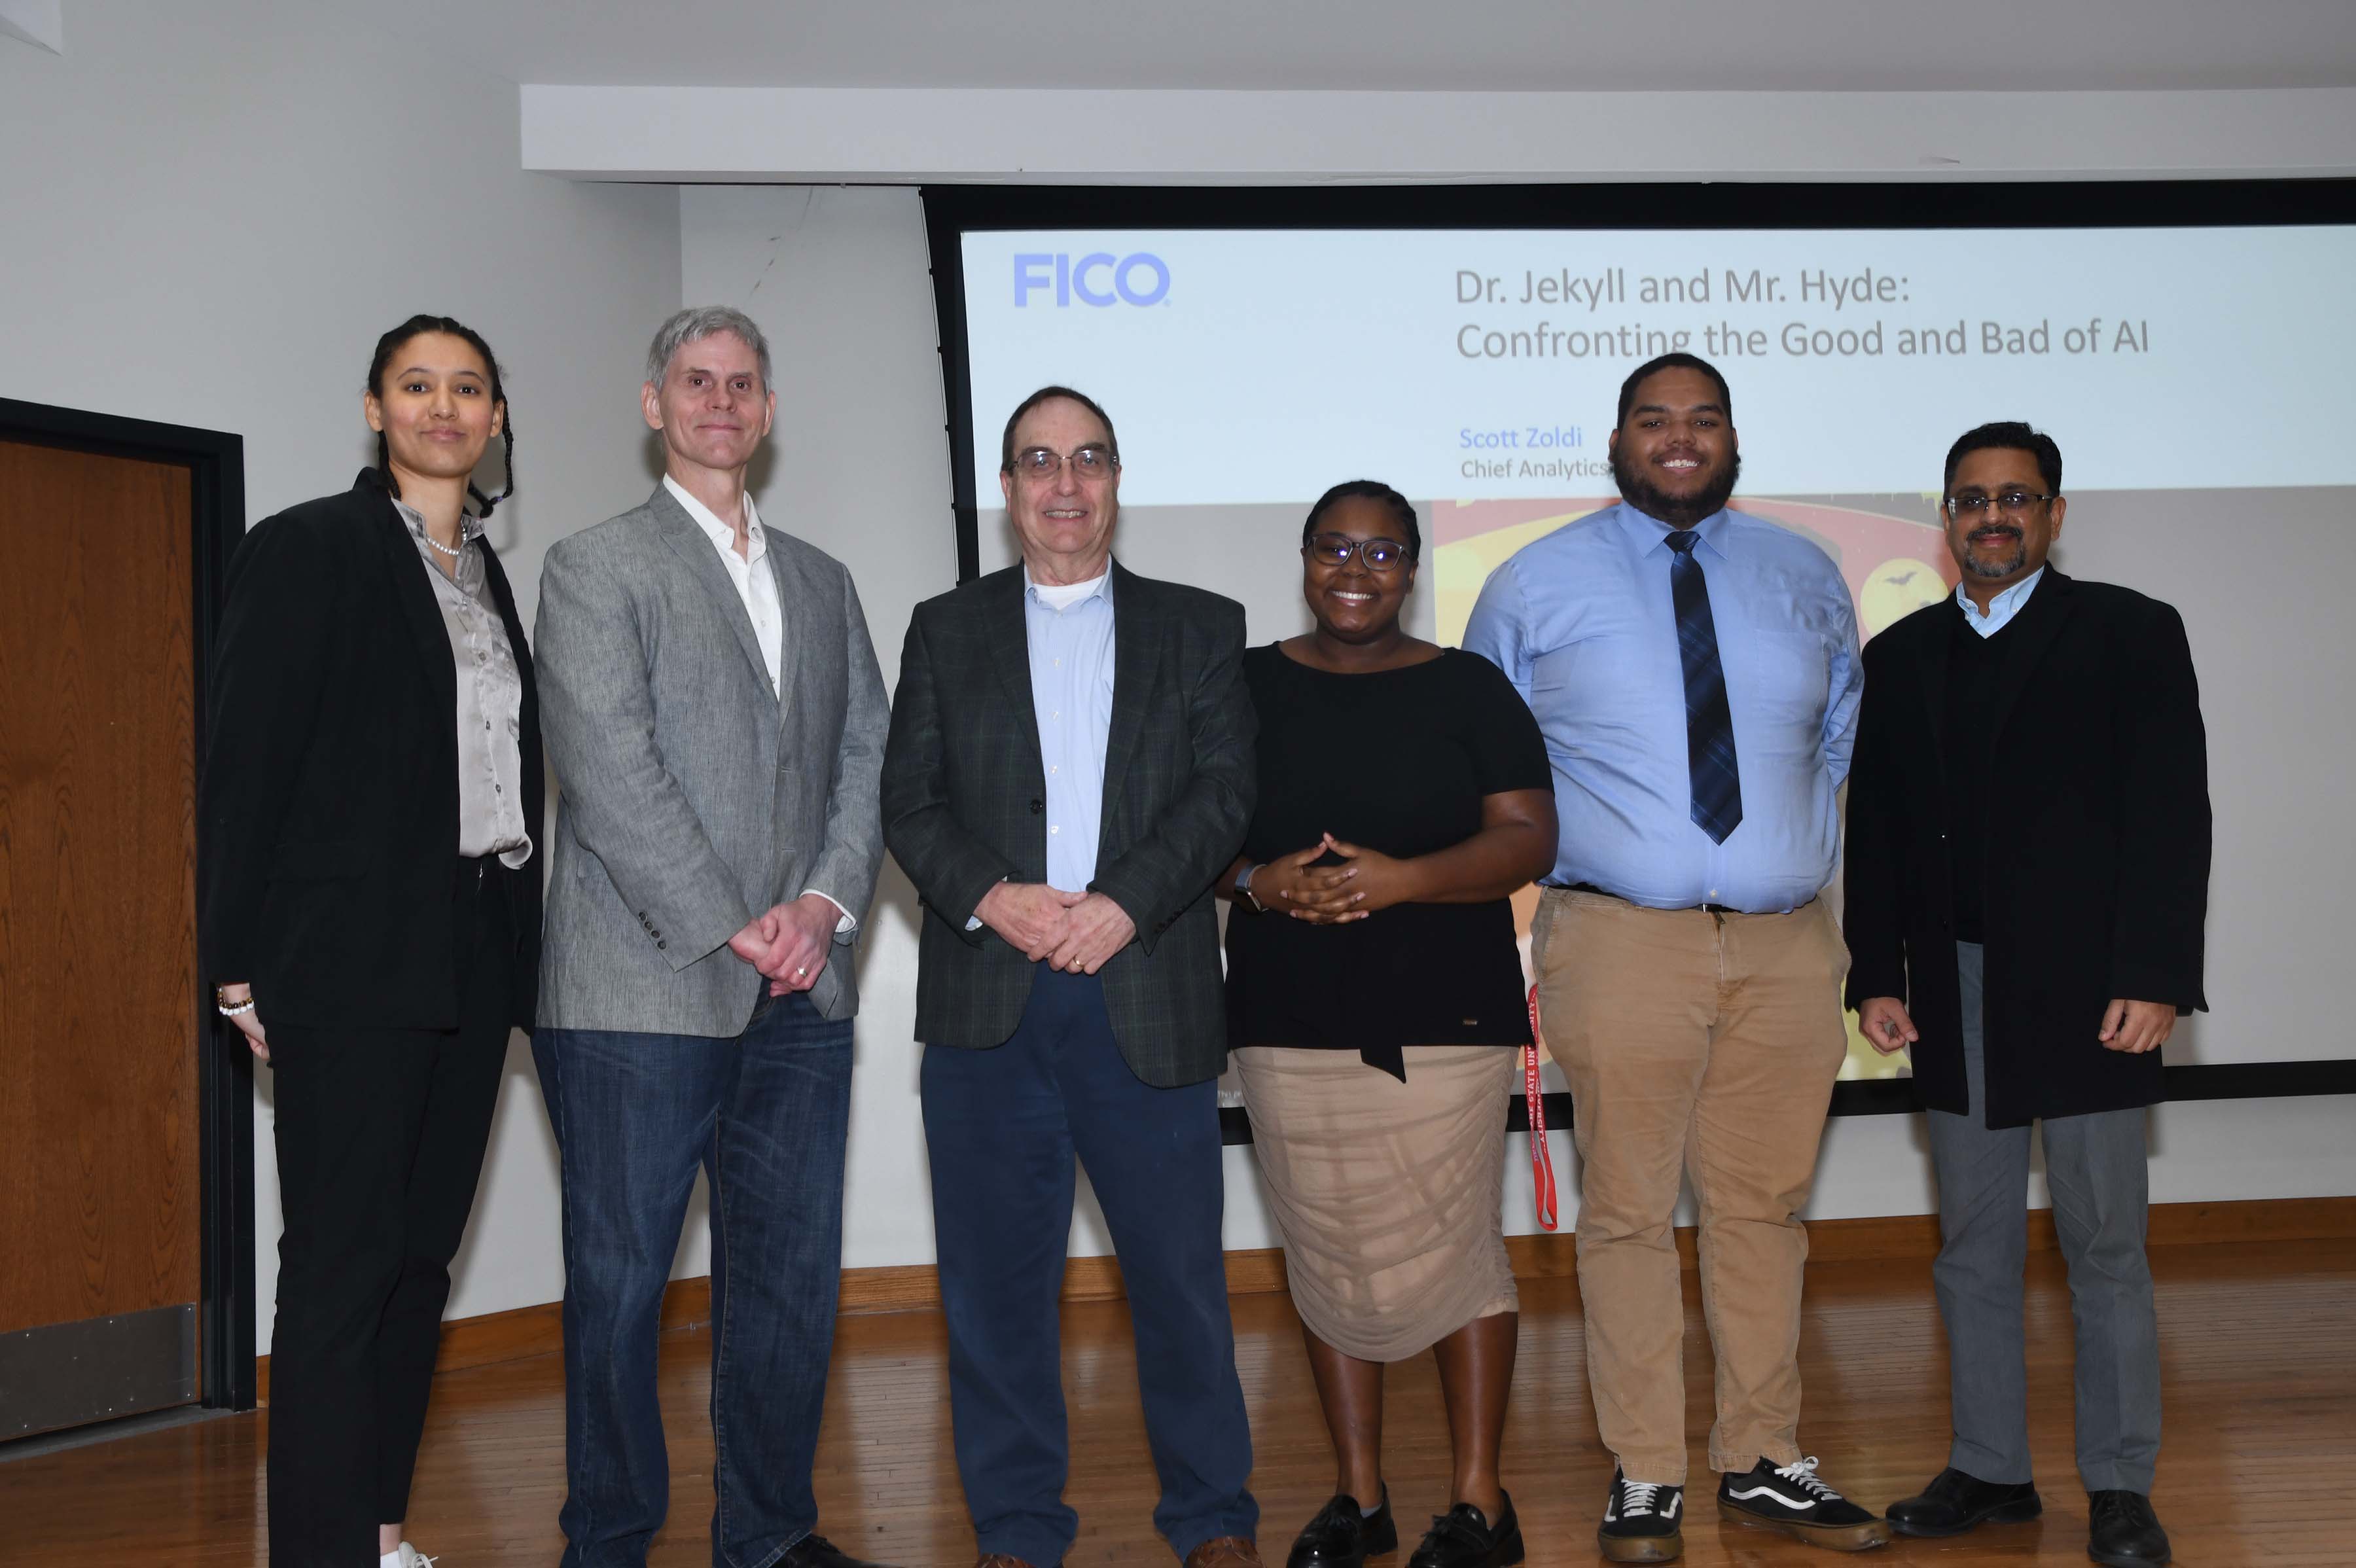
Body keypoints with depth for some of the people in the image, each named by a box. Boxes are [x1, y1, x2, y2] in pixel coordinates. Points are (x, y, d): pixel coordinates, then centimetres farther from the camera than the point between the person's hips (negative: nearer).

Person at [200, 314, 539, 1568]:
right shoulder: (306, 549, -2)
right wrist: (241, 967, -11)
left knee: (423, 1250, 9)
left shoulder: (487, 574, 17)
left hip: (471, 964, 7)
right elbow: (246, 760, -6)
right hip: (350, 953, -6)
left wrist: (516, 943, 8)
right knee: (341, 1260, -6)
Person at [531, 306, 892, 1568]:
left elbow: (866, 760, 14)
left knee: (791, 1275, 9)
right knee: (620, 1281, 1)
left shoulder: (822, 582, 19)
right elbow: (610, 773, -9)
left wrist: (828, 903, -4)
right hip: (643, 990, -5)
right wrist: (731, 930, -12)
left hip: (802, 992, 5)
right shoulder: (595, 567, 2)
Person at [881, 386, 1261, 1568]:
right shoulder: (946, 629, 14)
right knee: (996, 1277, 5)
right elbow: (907, 799, 6)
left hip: (1147, 994, -1)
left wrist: (1122, 904, -14)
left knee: (1180, 1270, 2)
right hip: (987, 998, 1)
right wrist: (988, 896, -12)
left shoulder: (1199, 628, 11)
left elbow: (1224, 789, 0)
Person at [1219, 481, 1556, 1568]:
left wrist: (1399, 879, -18)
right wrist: (1260, 881, -12)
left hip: (1444, 1015, -2)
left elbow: (1528, 839, -3)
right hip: (1291, 1019, 2)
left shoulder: (1467, 689, 4)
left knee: (1453, 1245, -3)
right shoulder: (1246, 688, 9)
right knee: (1328, 1256, 7)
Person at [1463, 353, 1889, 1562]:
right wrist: (1549, 854, 4)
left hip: (1786, 942, 3)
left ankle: (1764, 1465, 21)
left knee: (1764, 1209, 9)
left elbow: (1841, 734, 24)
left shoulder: (1806, 580, 14)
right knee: (1629, 1213, 0)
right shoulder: (1534, 586, 5)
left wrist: (1806, 852, 14)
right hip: (1621, 943, -3)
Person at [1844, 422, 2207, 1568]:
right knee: (1973, 1248, 9)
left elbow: (2170, 818, -6)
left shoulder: (2129, 633, 0)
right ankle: (1990, 1471, 19)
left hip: (2087, 991, -4)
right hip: (1955, 996, 4)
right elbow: (1874, 834, 12)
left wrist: (2156, 980, -14)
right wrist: (1875, 978, 3)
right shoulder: (1899, 658, 12)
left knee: (2105, 1249, 2)